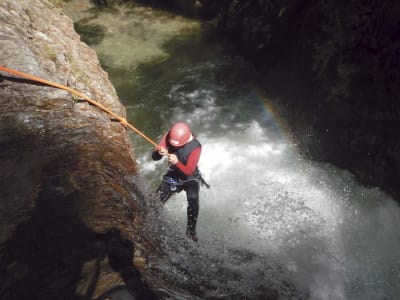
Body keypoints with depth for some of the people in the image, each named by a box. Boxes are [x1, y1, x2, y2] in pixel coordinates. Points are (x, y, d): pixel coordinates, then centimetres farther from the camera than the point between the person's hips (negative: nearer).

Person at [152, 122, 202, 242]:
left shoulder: (195, 147, -28)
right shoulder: (168, 137, -17)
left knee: (193, 201, -29)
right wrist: (159, 152, -38)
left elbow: (188, 171, -29)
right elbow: (154, 157, -14)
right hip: (172, 176, 4)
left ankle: (191, 231, -12)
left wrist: (177, 163, -48)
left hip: (190, 178, -3)